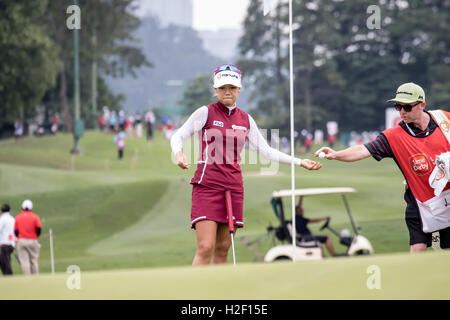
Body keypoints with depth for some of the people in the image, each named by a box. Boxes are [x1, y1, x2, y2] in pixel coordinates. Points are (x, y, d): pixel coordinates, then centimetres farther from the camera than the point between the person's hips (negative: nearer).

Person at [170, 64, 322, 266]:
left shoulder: (245, 119, 14)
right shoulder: (206, 112, 0)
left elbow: (266, 150, 18)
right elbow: (178, 136, 1)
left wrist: (299, 162, 13)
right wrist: (178, 153, -22)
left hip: (233, 187, 5)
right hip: (207, 185, -5)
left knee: (222, 249, 6)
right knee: (205, 248, -15)